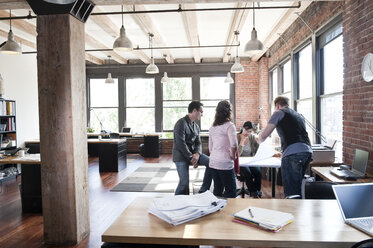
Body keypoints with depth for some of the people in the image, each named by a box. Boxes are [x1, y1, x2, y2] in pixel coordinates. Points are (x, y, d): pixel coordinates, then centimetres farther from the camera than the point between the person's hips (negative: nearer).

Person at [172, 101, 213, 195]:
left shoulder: (196, 126, 12)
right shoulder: (181, 123, -16)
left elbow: (198, 143, 9)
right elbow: (181, 144, -21)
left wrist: (197, 154, -13)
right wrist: (191, 158, -17)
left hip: (192, 152, 8)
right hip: (181, 155, -7)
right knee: (184, 182, -11)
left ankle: (203, 191, 2)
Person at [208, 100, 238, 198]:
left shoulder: (212, 127, 12)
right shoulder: (229, 125, -9)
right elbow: (234, 144, -23)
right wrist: (233, 155, -7)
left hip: (213, 162, 7)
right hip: (225, 163, -7)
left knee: (217, 190, 15)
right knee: (231, 192, 2)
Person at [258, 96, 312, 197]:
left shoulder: (279, 113, 8)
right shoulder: (299, 115, 29)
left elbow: (264, 135, 4)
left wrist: (259, 141, 27)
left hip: (293, 153, -8)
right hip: (308, 151, 8)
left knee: (291, 190, -7)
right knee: (299, 186, 19)